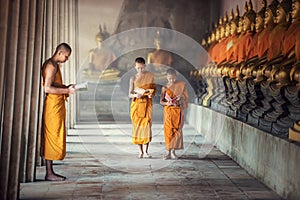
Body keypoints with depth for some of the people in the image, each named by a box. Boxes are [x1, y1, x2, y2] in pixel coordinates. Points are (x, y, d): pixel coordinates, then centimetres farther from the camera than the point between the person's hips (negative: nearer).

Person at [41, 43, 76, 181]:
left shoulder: (54, 65, 19)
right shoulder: (51, 65, -13)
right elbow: (47, 88, -21)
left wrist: (66, 87, 12)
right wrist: (67, 90, -18)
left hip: (57, 106, 10)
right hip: (53, 106, -10)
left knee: (52, 138, 10)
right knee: (53, 138, -7)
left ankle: (50, 172, 15)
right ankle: (49, 173, -1)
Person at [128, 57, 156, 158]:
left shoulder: (150, 76, 6)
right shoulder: (133, 79, 5)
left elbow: (154, 89, 12)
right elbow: (129, 94, 1)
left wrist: (151, 94, -10)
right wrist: (135, 95, -22)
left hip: (147, 104, 0)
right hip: (136, 104, 1)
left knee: (147, 125, -11)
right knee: (137, 126, -1)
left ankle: (146, 152, -10)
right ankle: (140, 151, 7)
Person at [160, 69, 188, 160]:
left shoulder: (182, 85, 3)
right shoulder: (165, 87, 4)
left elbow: (186, 98, 7)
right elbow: (161, 101, 5)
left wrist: (180, 98, -13)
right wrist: (167, 103, -15)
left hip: (178, 110, 0)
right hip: (168, 111, 0)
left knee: (177, 130, -2)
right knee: (168, 130, -3)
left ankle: (173, 151, 4)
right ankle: (168, 152, 3)